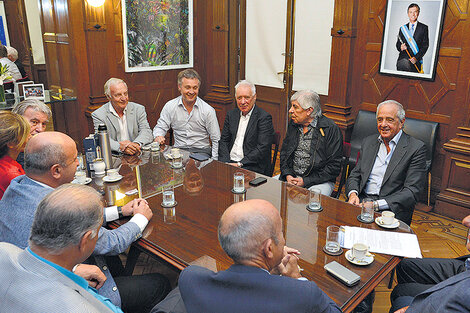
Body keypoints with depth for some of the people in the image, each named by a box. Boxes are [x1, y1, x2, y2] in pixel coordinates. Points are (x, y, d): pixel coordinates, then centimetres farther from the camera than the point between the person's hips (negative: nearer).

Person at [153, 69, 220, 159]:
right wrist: (158, 136, -14)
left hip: (201, 151, -2)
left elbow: (216, 140, 0)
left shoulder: (208, 110, -2)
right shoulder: (170, 106, 4)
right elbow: (160, 127, 11)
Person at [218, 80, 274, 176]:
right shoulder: (231, 114, 13)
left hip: (252, 166, -4)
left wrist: (240, 164, -18)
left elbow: (262, 149, -14)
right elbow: (223, 141, 11)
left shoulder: (264, 117, -6)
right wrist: (225, 162, -6)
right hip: (229, 162, 5)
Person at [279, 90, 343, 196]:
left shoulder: (331, 129, -11)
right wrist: (287, 175, -3)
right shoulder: (293, 124, 7)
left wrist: (306, 181, -17)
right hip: (291, 176, 6)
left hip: (319, 182, -5)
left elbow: (334, 167, -12)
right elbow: (284, 152, 16)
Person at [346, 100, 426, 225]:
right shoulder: (368, 142, 15)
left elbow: (411, 191, -9)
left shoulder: (416, 148, -2)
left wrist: (377, 204, -20)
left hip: (391, 210, -5)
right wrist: (353, 194, -7)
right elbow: (355, 175, 16)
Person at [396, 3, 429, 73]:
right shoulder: (402, 28, 16)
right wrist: (400, 47, -8)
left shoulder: (424, 28, 8)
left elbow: (425, 45, 2)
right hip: (402, 60, 1)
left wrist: (416, 57, -12)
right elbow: (398, 44, 17)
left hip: (416, 62, -1)